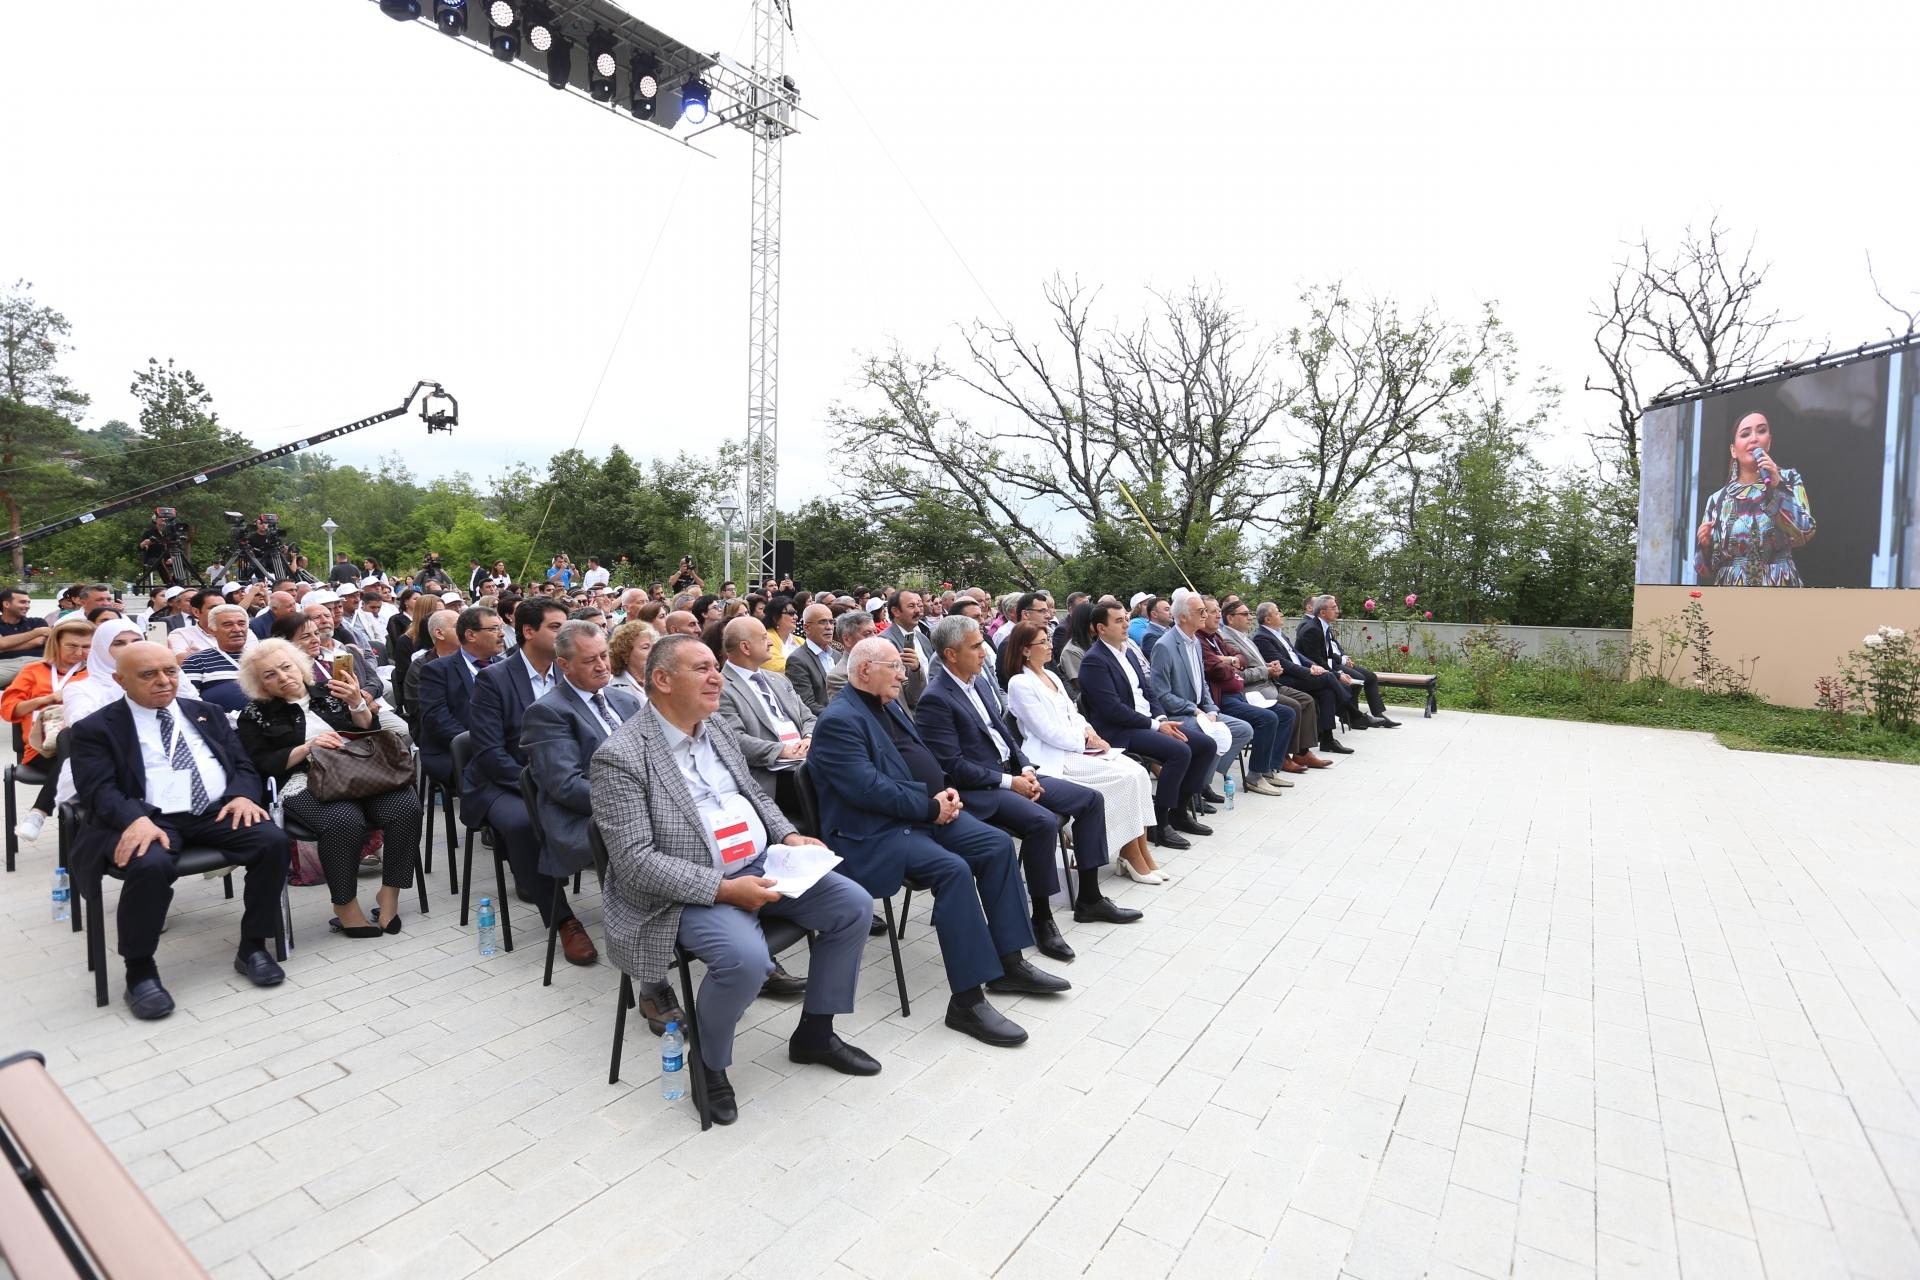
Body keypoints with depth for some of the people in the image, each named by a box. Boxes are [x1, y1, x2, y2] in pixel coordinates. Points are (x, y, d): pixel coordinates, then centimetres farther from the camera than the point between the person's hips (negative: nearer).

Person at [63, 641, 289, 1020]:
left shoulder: (207, 713, 20)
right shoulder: (95, 729, 8)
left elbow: (242, 764, 16)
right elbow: (101, 790, -5)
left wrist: (243, 795, -7)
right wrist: (136, 819, -26)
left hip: (218, 811, 3)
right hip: (150, 819, -3)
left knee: (274, 841, -24)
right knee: (151, 866, -35)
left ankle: (252, 947, -7)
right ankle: (140, 972, -12)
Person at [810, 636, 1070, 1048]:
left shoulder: (889, 705, 16)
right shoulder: (838, 720, -14)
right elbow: (869, 788, -23)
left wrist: (945, 792, 0)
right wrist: (931, 807, -17)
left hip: (926, 812, 10)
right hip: (875, 832, -9)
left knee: (998, 845, -4)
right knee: (953, 869, -30)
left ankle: (1009, 962, 7)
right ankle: (967, 1000, -21)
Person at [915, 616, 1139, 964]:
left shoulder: (977, 682, 12)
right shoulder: (935, 700, -16)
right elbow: (954, 766, -20)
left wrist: (1025, 768, 0)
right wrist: (1009, 782, -18)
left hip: (1010, 773, 10)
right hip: (977, 791, -9)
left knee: (1090, 799, 4)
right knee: (1043, 821, -32)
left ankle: (1089, 898, 13)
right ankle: (1042, 919, -13)